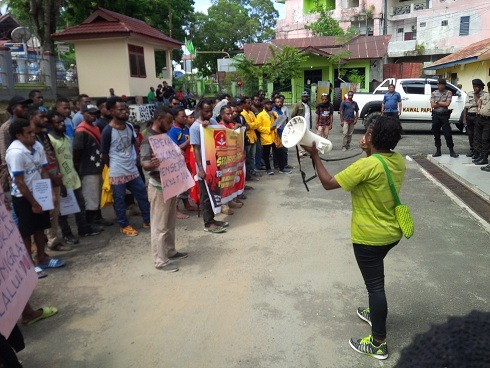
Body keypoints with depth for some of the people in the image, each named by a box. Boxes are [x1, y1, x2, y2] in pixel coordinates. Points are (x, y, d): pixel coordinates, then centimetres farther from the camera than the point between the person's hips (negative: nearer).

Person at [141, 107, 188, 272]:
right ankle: (160, 261, 9)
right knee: (159, 225, -1)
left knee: (170, 222, 19)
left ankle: (170, 251, 32)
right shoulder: (148, 140, -19)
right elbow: (144, 164, -28)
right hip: (159, 186, -9)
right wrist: (152, 164, -47)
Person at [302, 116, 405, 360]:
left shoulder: (367, 165, -26)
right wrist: (369, 152, 5)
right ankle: (374, 313, 48)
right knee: (374, 279, 28)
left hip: (369, 237, -8)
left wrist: (314, 155, -13)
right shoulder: (398, 160, -3)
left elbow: (328, 183, -21)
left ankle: (378, 343, 17)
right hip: (392, 232, 8)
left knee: (375, 285, 3)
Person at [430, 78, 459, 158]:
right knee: (436, 134, 6)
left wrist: (437, 102, -5)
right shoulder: (434, 93, 7)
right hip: (436, 115, 2)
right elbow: (432, 105, -4)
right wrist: (443, 103, -7)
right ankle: (438, 151, 15)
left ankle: (451, 151, 4)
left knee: (448, 134, -2)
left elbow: (447, 104, -11)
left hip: (444, 115, -2)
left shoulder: (448, 93, 1)